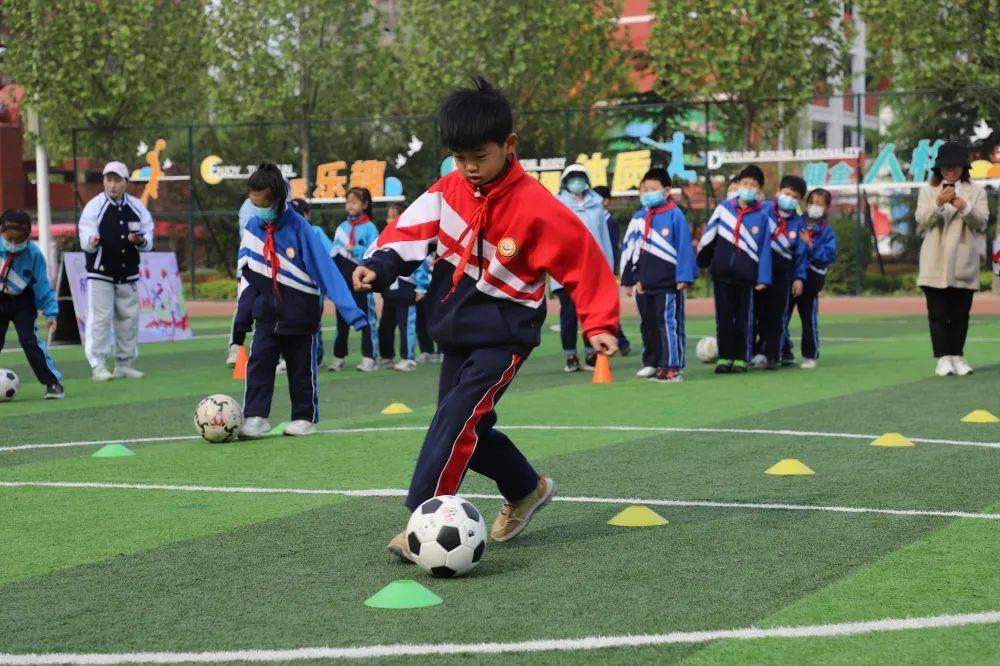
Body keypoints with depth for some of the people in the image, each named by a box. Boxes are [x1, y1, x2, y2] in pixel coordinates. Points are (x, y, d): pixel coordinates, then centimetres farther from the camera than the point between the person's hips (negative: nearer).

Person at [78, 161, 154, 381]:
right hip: (100, 274, -4)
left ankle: (124, 364, 19)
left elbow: (149, 240, 4)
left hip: (128, 275, 4)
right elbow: (85, 241, -15)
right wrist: (92, 242, -38)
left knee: (129, 318, 9)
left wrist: (140, 241, -19)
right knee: (99, 319, -6)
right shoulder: (94, 206, -6)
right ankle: (99, 366, -1)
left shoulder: (137, 207, 5)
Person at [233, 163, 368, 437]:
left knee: (302, 369, 7)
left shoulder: (298, 228, -15)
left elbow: (326, 270, -17)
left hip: (300, 316, -3)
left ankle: (305, 418, 20)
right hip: (267, 314, 3)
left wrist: (352, 312, -20)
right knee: (258, 363, -9)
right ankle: (256, 418, -7)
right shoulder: (253, 228, -1)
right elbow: (246, 274, 7)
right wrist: (242, 315, 2)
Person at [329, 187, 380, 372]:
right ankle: (339, 357, 18)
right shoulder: (342, 227, 12)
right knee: (342, 318, 11)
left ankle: (369, 358, 2)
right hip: (342, 279, 5)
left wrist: (355, 250, -18)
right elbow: (334, 252, 11)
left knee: (366, 317, -1)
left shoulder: (370, 227, -3)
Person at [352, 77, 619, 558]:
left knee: (457, 420, -21)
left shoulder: (535, 207, -17)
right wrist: (378, 266, -19)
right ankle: (527, 491, 37)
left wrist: (598, 324, -16)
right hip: (458, 332, 7)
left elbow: (584, 261, -13)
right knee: (469, 431, 14)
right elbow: (411, 231, -1)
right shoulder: (448, 192, -1)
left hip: (504, 335, -7)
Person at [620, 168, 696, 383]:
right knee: (648, 324, 13)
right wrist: (628, 279, 12)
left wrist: (684, 277, -12)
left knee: (669, 324, -7)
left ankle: (672, 367, -5)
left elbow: (685, 247, -9)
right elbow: (629, 249, 15)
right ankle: (652, 363, 25)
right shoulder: (638, 218, 10)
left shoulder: (675, 215, -7)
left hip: (668, 284, -6)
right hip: (644, 283, 6)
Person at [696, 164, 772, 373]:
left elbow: (764, 248, -2)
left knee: (743, 319, 4)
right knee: (724, 317, 6)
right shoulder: (724, 207, 2)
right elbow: (709, 235, 13)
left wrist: (763, 278, -5)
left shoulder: (762, 215, -2)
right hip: (722, 272, 2)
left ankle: (741, 358, 12)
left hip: (746, 275, -2)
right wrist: (701, 260, 19)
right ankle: (725, 357, 13)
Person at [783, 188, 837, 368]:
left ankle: (810, 355, 10)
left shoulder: (826, 232, 0)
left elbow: (830, 255, -13)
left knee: (809, 319, -1)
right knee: (781, 316, 6)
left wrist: (810, 244, -20)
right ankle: (783, 352, 19)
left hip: (809, 281, -3)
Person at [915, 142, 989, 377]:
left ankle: (957, 356, 8)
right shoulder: (928, 191, 10)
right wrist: (938, 204, -19)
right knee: (938, 313, -5)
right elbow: (922, 220, -2)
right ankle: (943, 358, -5)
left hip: (963, 265, 1)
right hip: (935, 264, -1)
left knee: (960, 313, 3)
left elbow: (982, 222, -1)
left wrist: (964, 206, -19)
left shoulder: (976, 192, 10)